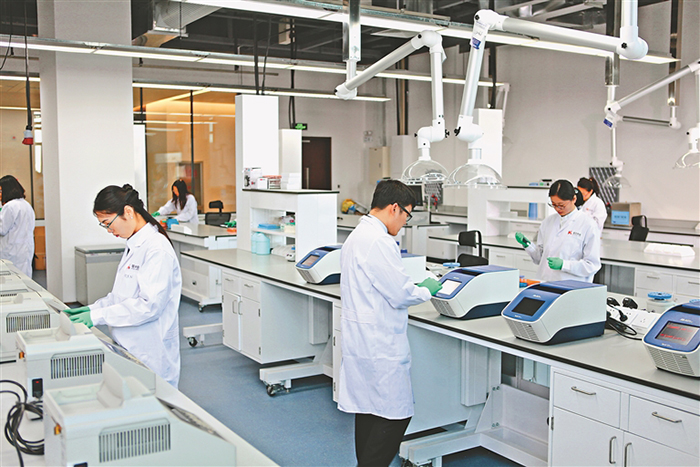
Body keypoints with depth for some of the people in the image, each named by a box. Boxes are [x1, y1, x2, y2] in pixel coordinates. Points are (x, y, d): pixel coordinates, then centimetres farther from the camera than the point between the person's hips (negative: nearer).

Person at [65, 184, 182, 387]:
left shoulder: (156, 248, -18)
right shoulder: (133, 245, 12)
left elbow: (149, 304, -23)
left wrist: (98, 316, -19)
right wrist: (92, 308, 6)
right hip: (130, 347, 9)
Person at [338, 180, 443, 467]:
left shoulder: (356, 236, 14)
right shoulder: (380, 242, -19)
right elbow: (400, 295, -18)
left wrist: (412, 288, 18)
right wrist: (427, 290, 1)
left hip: (359, 339, 11)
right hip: (379, 344, -11)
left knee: (368, 411, 16)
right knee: (395, 416, -3)